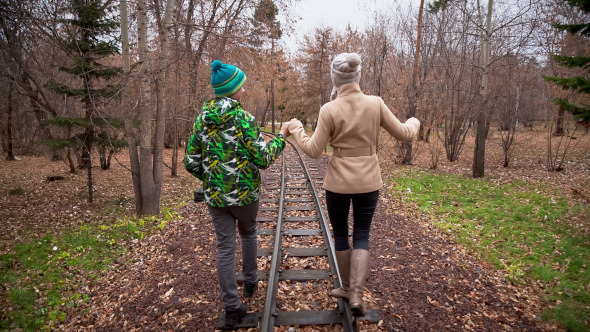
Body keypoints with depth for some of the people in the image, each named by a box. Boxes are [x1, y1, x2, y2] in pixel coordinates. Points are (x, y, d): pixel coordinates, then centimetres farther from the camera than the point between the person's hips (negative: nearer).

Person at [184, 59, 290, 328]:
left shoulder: (202, 119, 1)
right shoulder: (243, 118, -15)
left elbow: (191, 163, 3)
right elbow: (263, 159, -15)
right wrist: (281, 137, -1)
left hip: (214, 195, 3)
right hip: (245, 193, -3)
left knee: (225, 248, 9)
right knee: (248, 234, 24)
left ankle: (232, 308, 14)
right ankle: (250, 283, 41)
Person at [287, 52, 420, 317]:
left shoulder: (329, 110, -13)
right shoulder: (375, 103, -7)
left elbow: (314, 151, -9)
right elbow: (403, 134, 1)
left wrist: (296, 129, 6)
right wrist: (414, 122, 23)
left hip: (338, 182, -1)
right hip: (368, 181, 2)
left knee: (340, 234, 18)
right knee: (361, 236, 14)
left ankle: (347, 288, 32)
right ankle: (356, 293, 5)